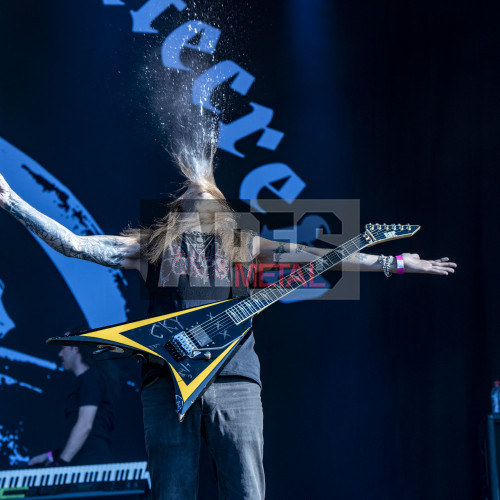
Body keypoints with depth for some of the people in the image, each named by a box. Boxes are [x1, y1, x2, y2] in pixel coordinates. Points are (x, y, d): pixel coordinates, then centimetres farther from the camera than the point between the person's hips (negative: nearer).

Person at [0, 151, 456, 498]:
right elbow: (74, 244, 12)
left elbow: (317, 256, 15)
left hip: (234, 382, 0)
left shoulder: (243, 244, 19)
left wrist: (394, 262, 11)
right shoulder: (151, 245, 17)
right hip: (168, 382, 0)